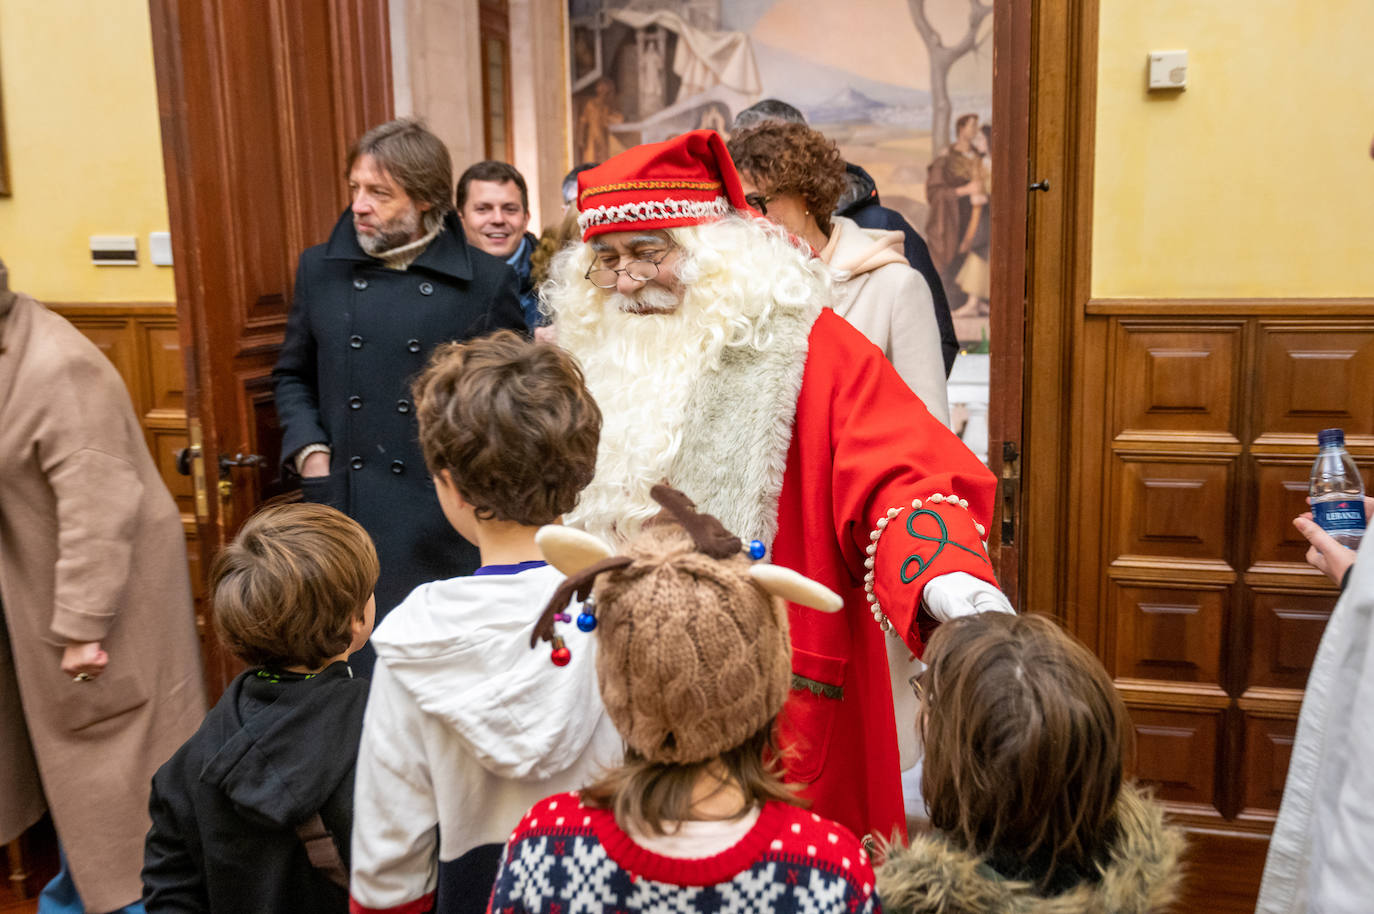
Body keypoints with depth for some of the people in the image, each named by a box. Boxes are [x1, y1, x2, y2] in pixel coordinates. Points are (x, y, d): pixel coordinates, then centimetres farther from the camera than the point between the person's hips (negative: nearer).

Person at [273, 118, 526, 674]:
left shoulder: (485, 281, -2)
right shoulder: (319, 269, 9)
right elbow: (293, 375, 19)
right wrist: (309, 450, 5)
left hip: (444, 520, -2)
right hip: (344, 511, 3)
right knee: (350, 669, 8)